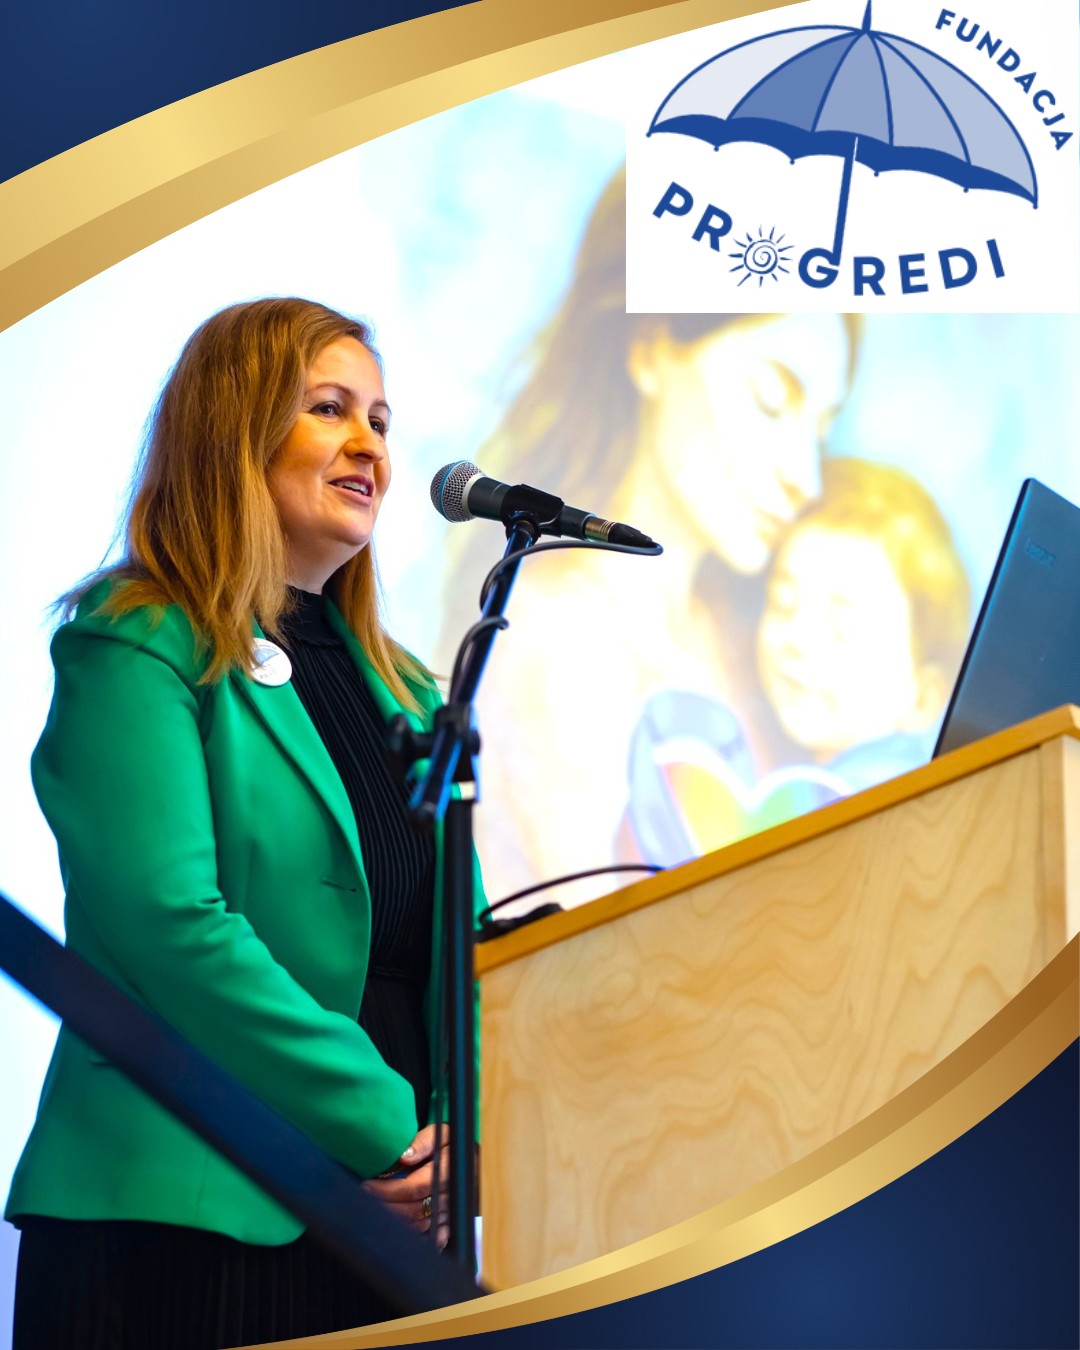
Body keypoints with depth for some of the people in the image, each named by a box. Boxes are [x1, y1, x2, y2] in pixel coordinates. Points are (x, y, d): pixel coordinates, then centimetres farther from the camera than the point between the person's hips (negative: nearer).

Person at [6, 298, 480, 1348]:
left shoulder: (397, 687, 16)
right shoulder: (136, 649, -6)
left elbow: (460, 934, 13)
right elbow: (172, 925, -18)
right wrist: (389, 1126, -18)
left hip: (384, 1223, 7)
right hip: (188, 1222, -6)